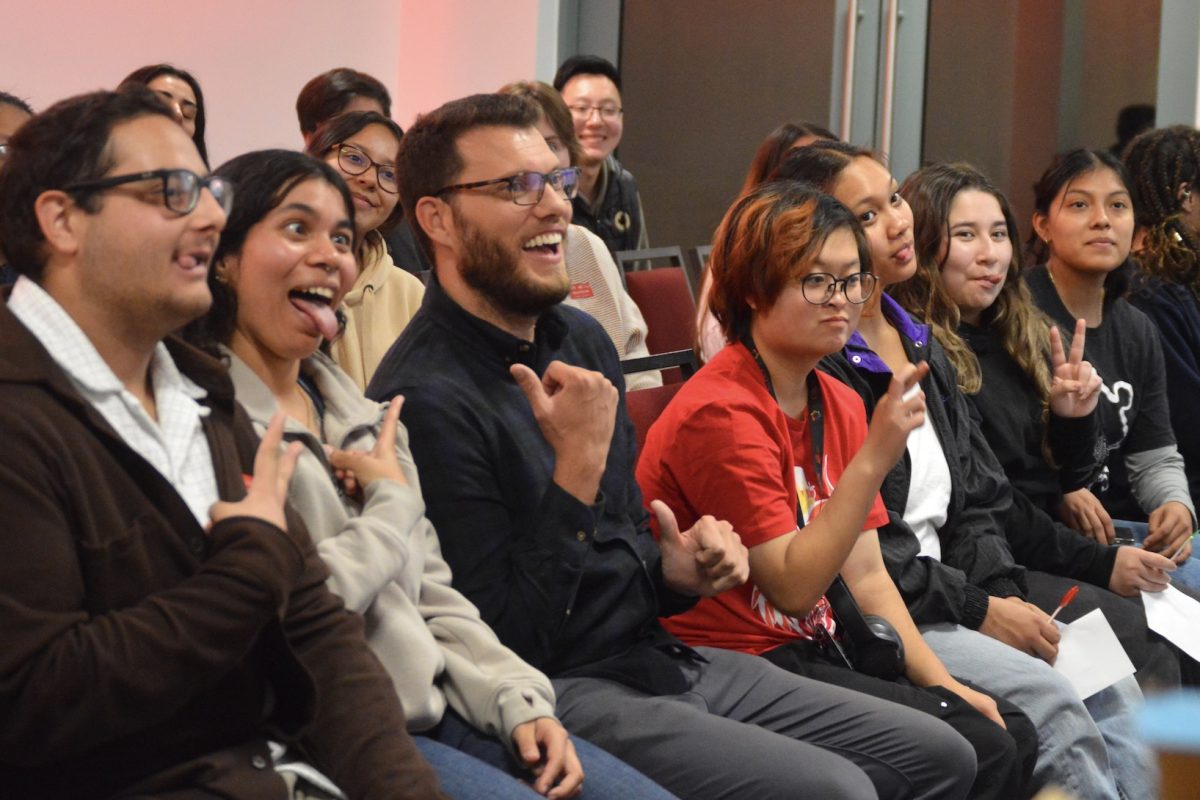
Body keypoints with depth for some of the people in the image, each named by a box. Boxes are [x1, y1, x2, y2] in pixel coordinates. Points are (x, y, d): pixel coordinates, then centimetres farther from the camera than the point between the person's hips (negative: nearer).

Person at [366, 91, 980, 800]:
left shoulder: (581, 339, 11)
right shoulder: (426, 399, -18)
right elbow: (505, 641, -19)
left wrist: (677, 573, 1)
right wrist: (578, 468, -23)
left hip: (661, 656, 9)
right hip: (559, 690, -9)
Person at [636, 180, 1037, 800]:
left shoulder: (840, 406, 10)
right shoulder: (720, 413, -18)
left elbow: (866, 577, 8)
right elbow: (793, 587, -21)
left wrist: (944, 684, -3)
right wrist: (874, 458, -27)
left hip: (816, 652, 9)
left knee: (1016, 734, -1)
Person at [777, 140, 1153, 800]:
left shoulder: (918, 343, 16)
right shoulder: (815, 365, -14)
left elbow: (975, 499, 16)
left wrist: (1008, 596, -2)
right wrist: (978, 611, -13)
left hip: (950, 588, 9)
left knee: (1114, 691, -6)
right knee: (1048, 702, -22)